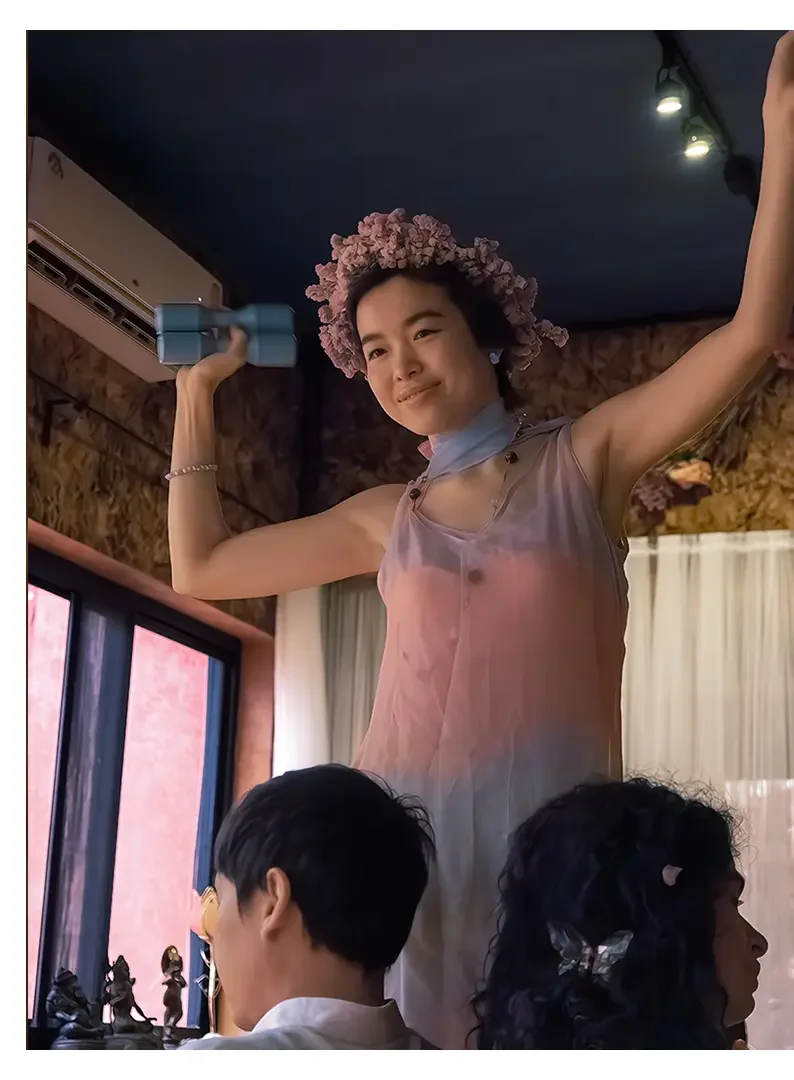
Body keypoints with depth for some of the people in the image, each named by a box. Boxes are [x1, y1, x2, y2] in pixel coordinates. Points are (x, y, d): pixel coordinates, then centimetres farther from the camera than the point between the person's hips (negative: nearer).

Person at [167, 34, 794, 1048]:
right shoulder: (388, 519, 16)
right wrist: (197, 392, 24)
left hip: (552, 835, -3)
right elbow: (200, 567, 23)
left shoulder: (582, 462, 6)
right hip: (403, 837, 3)